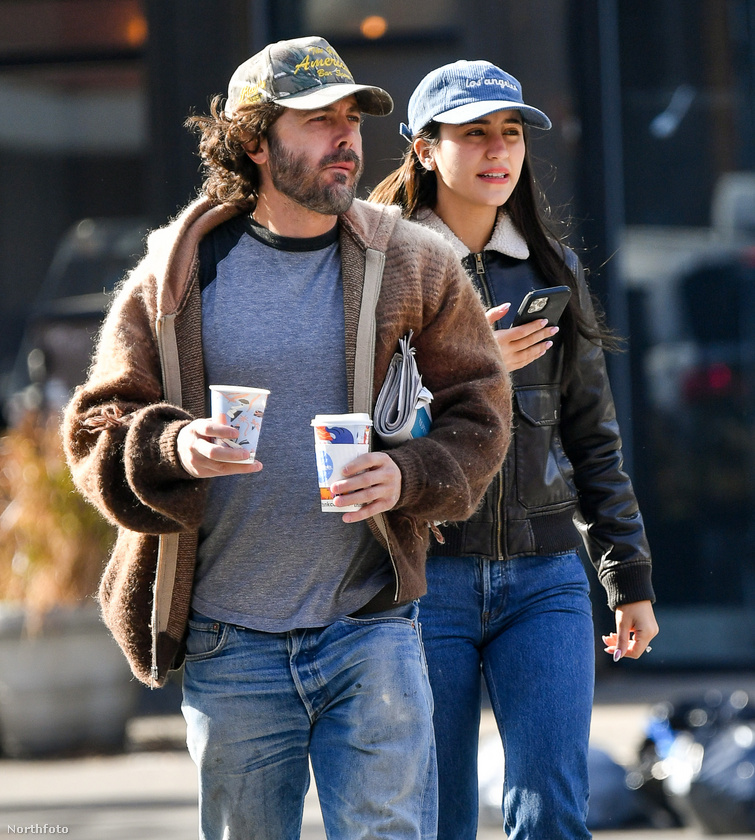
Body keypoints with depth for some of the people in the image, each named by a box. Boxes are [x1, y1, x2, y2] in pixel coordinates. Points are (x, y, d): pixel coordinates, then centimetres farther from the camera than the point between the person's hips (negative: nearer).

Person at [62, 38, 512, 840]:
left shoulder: (414, 268, 4)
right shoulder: (175, 279, 2)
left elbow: (477, 413, 9)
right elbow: (98, 432, 3)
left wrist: (409, 475, -12)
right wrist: (173, 448, -19)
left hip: (371, 627, -1)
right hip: (229, 646, 1)